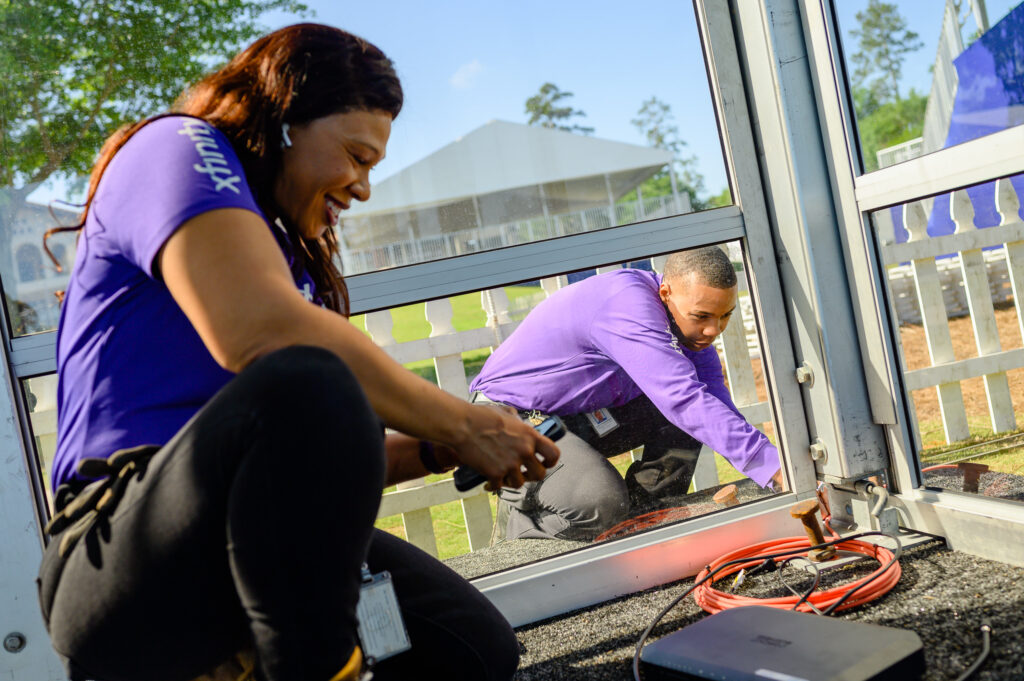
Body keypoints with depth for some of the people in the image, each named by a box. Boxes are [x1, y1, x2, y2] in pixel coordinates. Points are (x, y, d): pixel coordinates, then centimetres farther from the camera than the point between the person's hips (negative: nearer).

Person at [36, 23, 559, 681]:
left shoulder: (291, 254, 23)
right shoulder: (177, 146, -2)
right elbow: (258, 333, -23)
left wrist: (434, 450, 3)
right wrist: (458, 424, -16)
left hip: (259, 546, 8)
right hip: (122, 561, -8)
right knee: (304, 385, -35)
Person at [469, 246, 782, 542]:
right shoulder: (627, 302, -31)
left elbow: (715, 398, -1)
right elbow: (683, 399, -39)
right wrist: (771, 465, -41)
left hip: (582, 416, 9)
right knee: (601, 505, -32)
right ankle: (515, 519, -2)